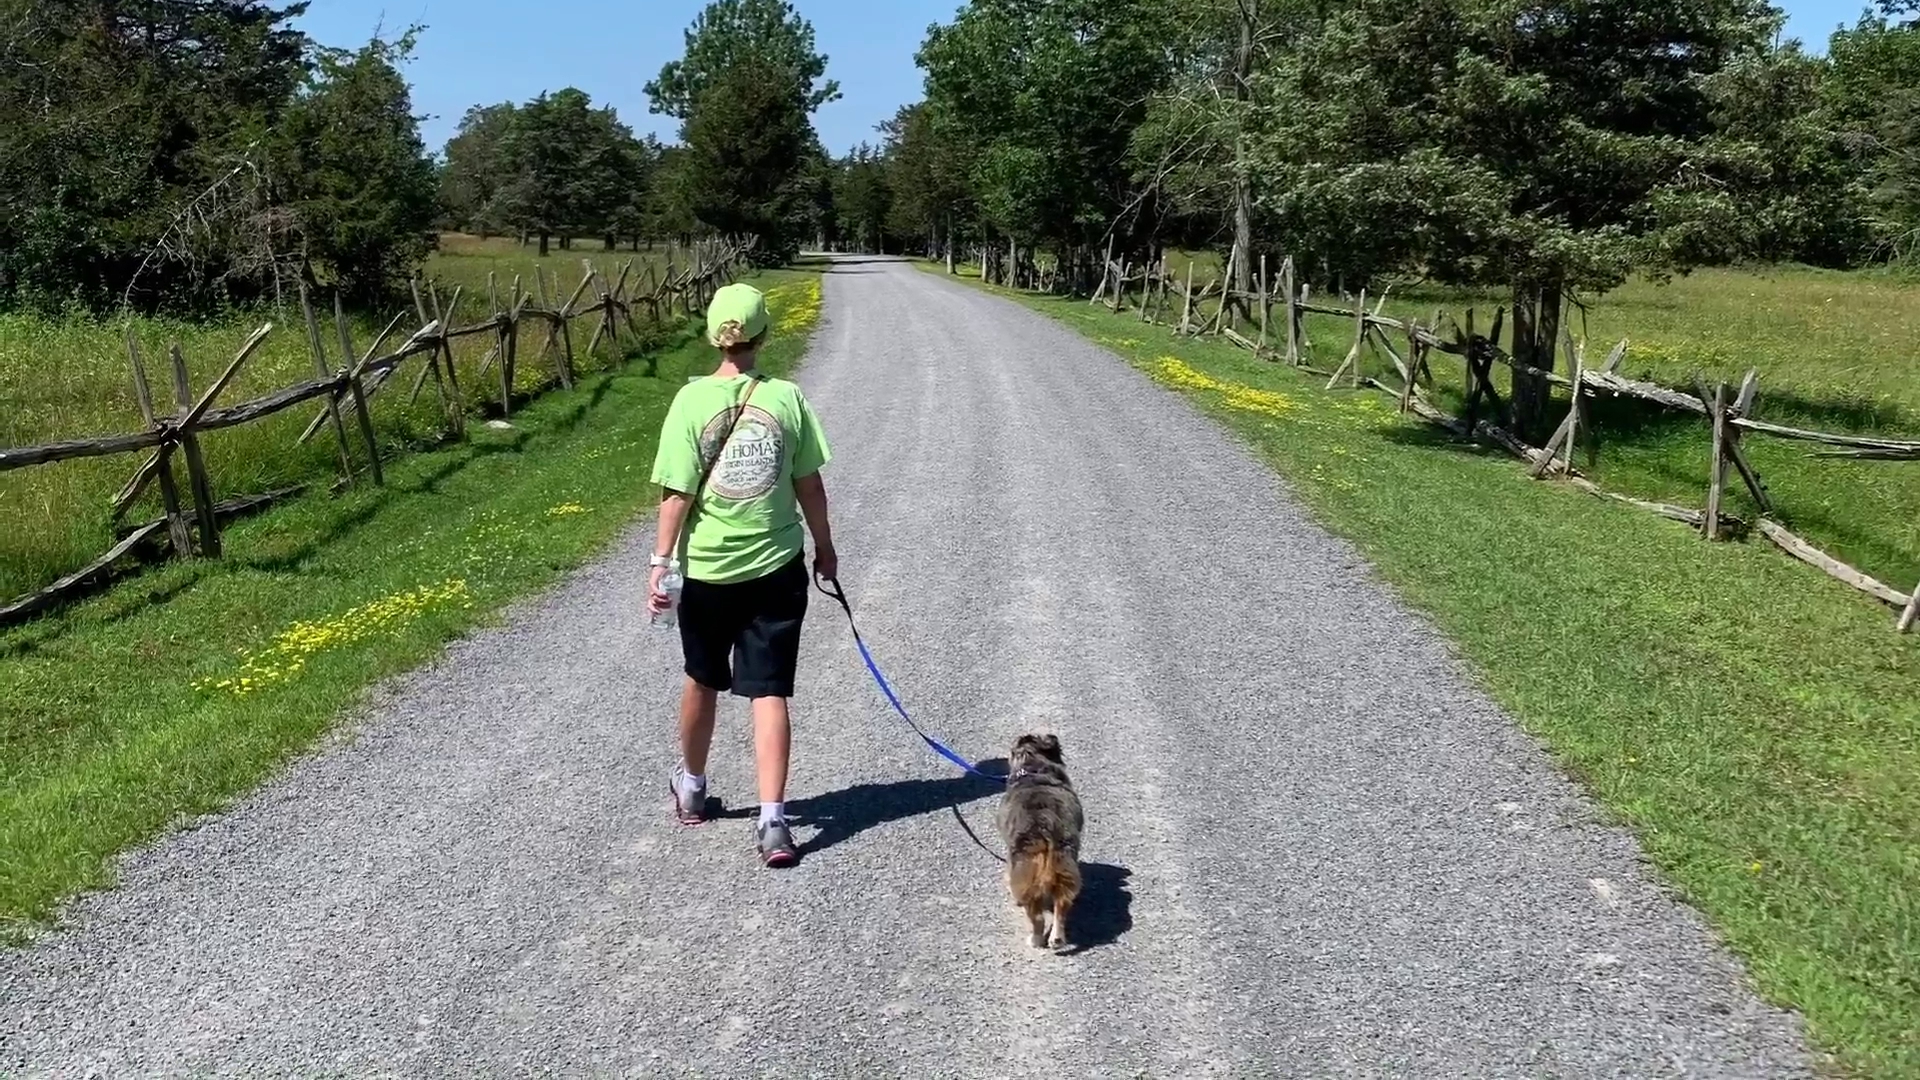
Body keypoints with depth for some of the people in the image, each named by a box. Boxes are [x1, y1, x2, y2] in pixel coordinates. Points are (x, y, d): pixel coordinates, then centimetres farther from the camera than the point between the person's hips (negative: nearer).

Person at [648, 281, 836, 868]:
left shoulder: (692, 400, -9)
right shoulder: (786, 397, -5)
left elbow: (677, 493, -10)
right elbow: (809, 484, 1)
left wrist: (660, 563, -3)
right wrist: (825, 547, 14)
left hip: (707, 568, 0)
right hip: (777, 567, 0)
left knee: (702, 682, 20)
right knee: (769, 693, 3)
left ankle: (692, 788, 40)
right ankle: (772, 819, -4)